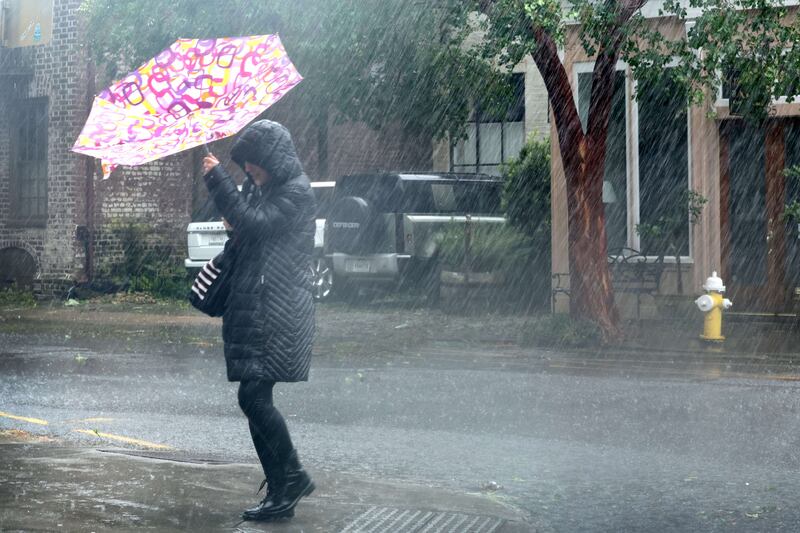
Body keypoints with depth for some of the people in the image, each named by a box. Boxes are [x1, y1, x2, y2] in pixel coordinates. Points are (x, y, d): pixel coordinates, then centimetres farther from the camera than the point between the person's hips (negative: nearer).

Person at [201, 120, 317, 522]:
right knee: (255, 401, 7)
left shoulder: (297, 192, -9)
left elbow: (254, 223, -20)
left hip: (277, 312, -9)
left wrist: (217, 177, -16)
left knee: (254, 396, -14)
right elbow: (240, 225, 24)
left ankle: (292, 477, 1)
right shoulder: (258, 187, 16)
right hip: (251, 308, 9)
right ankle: (281, 491, 13)